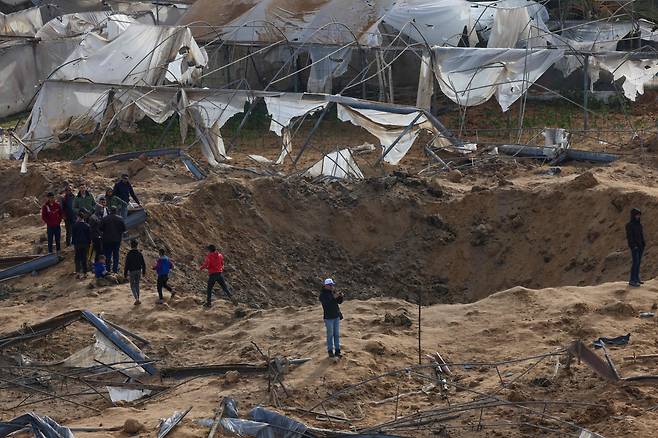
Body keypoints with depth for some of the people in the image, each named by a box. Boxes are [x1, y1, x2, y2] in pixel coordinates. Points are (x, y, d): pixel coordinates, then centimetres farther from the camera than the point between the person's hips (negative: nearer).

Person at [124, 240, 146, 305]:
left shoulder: (129, 254, -14)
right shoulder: (139, 253, -2)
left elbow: (126, 265, -12)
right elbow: (143, 263, 4)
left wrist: (125, 274, -5)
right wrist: (144, 271, 16)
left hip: (132, 271, -4)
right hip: (139, 271, 4)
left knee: (132, 286, 3)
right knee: (137, 285, 16)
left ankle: (136, 298, -16)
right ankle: (137, 299, 19)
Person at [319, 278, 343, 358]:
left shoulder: (333, 292, 7)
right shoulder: (323, 295, -11)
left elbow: (339, 302, 9)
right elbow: (326, 303, -26)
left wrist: (340, 296, -10)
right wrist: (333, 297, -34)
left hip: (336, 316, 6)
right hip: (328, 317, -6)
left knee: (337, 334, 8)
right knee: (330, 334, -2)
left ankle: (337, 351, 13)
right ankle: (330, 351, 4)